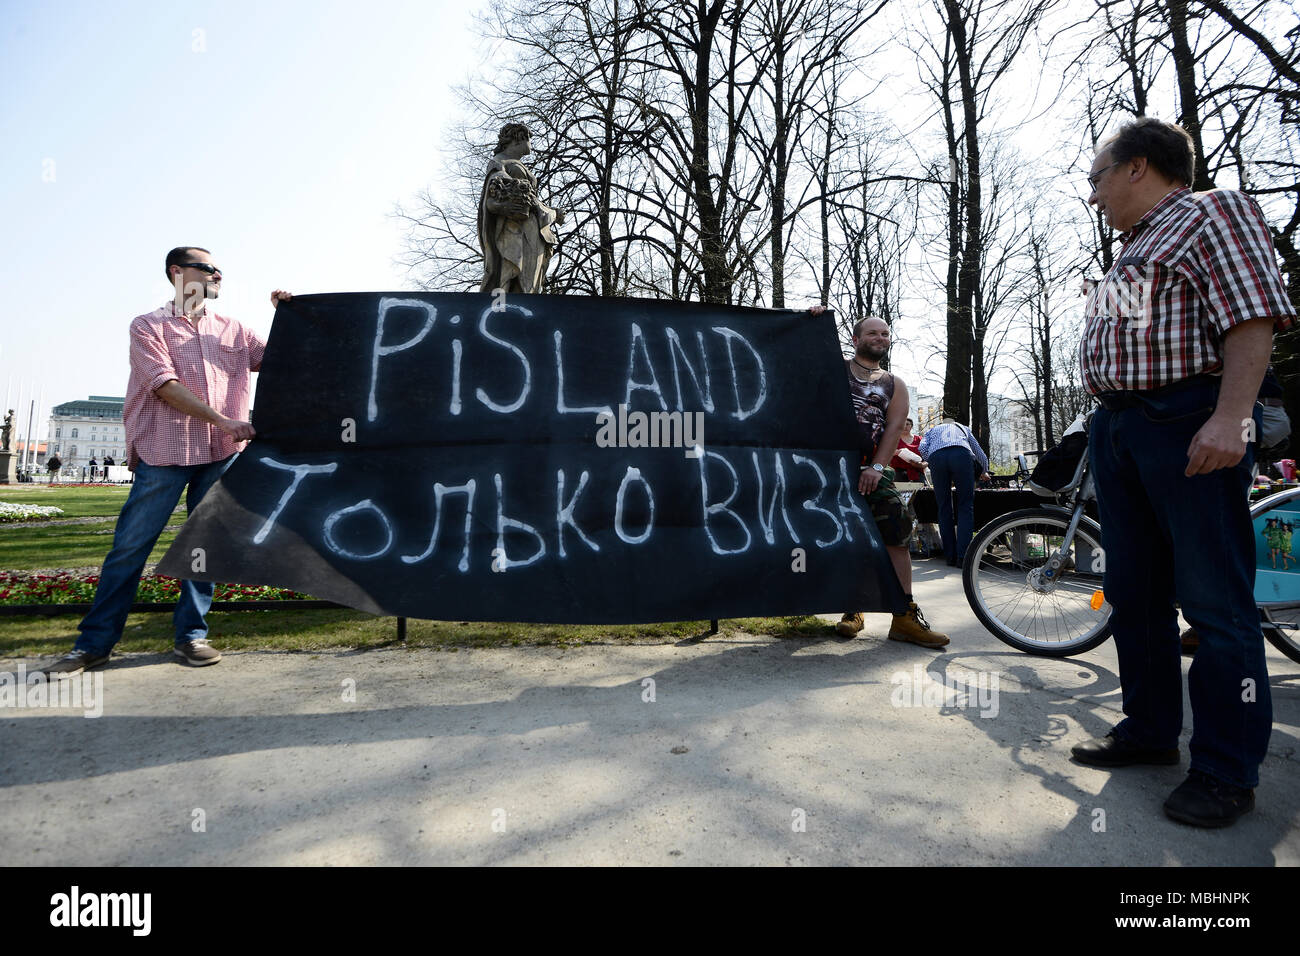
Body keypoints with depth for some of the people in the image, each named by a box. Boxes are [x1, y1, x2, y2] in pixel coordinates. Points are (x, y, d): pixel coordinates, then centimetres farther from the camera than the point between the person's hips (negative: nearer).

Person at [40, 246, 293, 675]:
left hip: (220, 453, 3)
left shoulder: (233, 331, 16)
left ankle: (191, 635, 13)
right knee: (130, 545, -1)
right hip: (163, 452, -3)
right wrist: (223, 422, -16)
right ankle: (95, 643, 8)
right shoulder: (149, 326, 5)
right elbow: (165, 384, -8)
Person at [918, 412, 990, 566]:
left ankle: (951, 557, 3)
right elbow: (980, 453, 43)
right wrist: (985, 472, 61)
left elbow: (922, 448, 15)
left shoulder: (933, 430, 37)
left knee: (944, 508, 7)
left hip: (936, 457, 1)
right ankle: (963, 557, -11)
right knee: (966, 506, 0)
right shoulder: (963, 428, 39)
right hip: (961, 455, -1)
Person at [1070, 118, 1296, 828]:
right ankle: (1148, 731, 24)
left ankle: (1227, 772, 5)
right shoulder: (1133, 251, 25)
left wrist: (1229, 418, -24)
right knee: (1134, 594, 12)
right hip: (1115, 426, 9)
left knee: (1215, 602, -4)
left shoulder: (1212, 213, 0)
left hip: (1188, 425, -9)